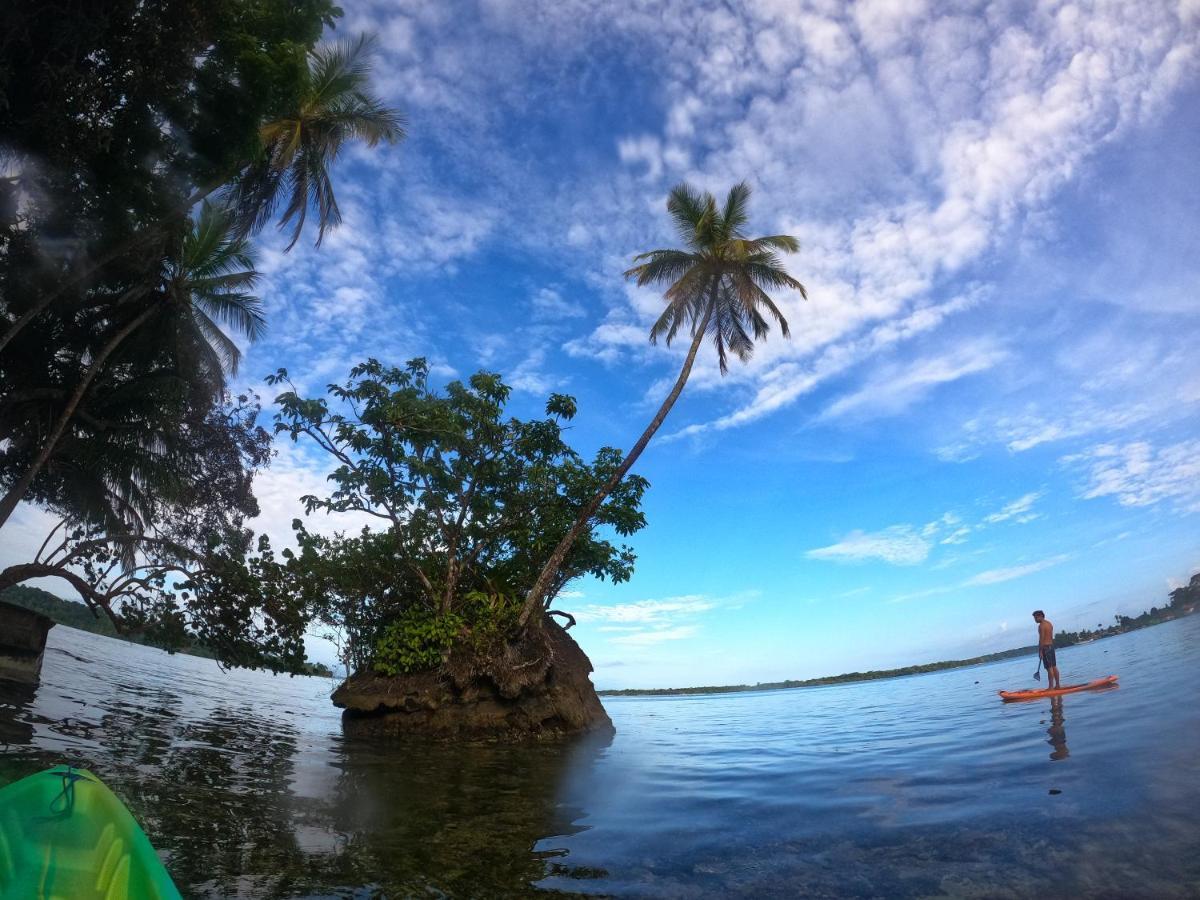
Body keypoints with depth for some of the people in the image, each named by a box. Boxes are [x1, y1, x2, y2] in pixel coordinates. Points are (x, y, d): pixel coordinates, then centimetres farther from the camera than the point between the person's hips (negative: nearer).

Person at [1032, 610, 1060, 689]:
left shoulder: (1041, 625, -15)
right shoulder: (1049, 623, 13)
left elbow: (1041, 639, -18)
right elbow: (1051, 637, 17)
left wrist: (1040, 651, -16)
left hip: (1045, 647, -9)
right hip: (1051, 645, 9)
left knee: (1049, 668, -6)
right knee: (1054, 666, 13)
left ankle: (1051, 687, -4)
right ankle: (1058, 684, 19)